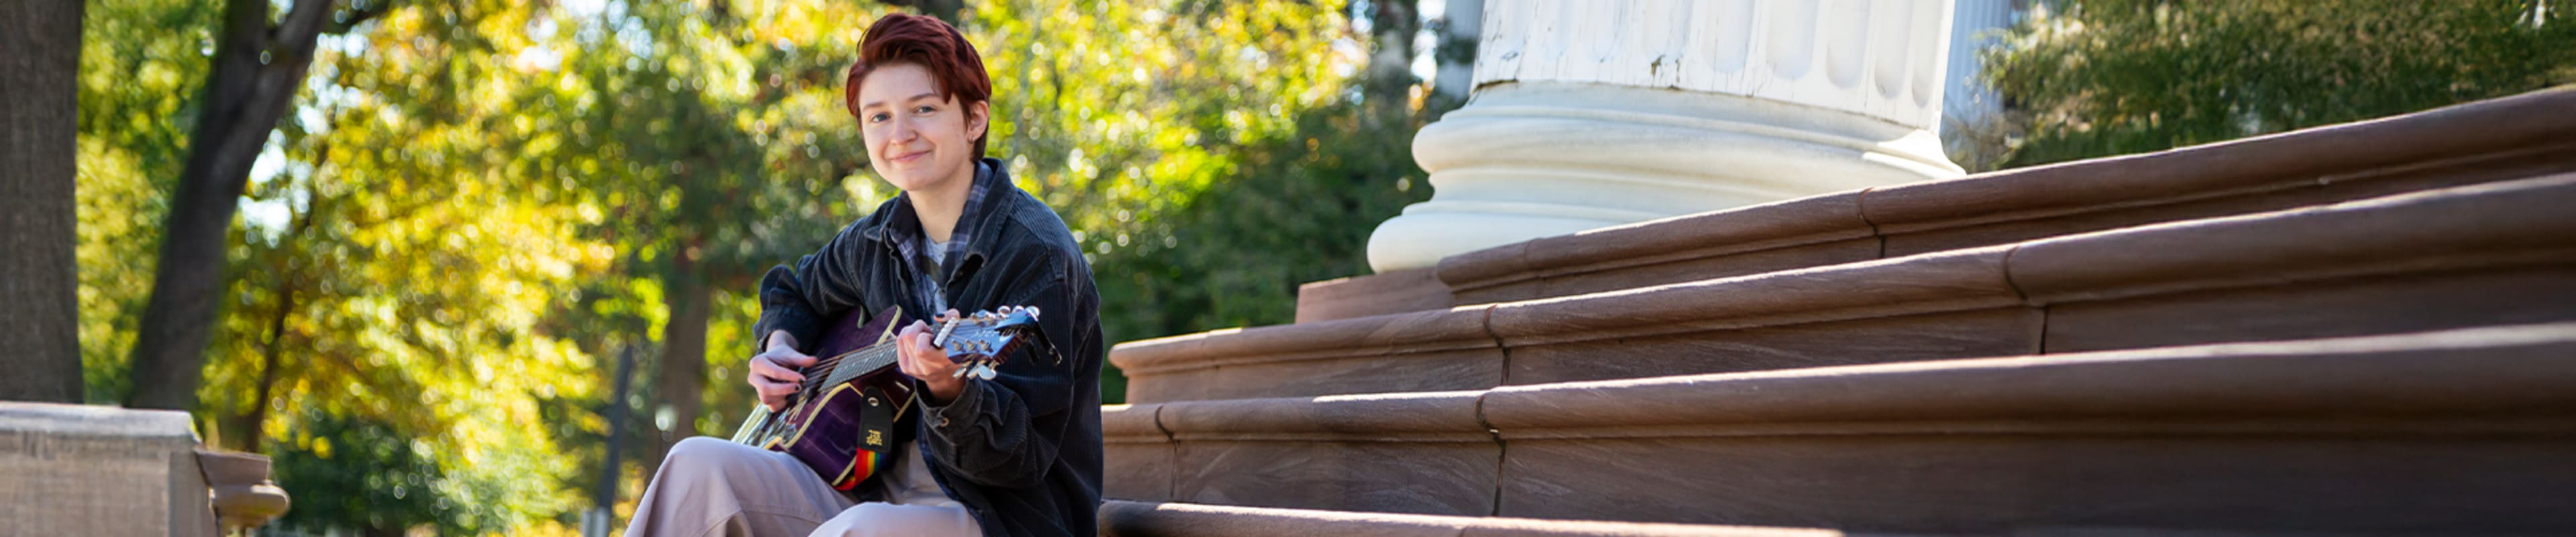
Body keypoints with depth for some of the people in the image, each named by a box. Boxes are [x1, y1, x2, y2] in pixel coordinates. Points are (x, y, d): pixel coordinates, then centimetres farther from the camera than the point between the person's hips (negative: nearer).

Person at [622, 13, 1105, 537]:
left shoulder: (1037, 254, -14)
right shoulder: (877, 241, 8)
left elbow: (1024, 459, -18)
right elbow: (794, 291, 33)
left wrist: (949, 390, -37)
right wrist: (781, 347, 11)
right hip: (882, 492, 7)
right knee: (698, 464, -11)